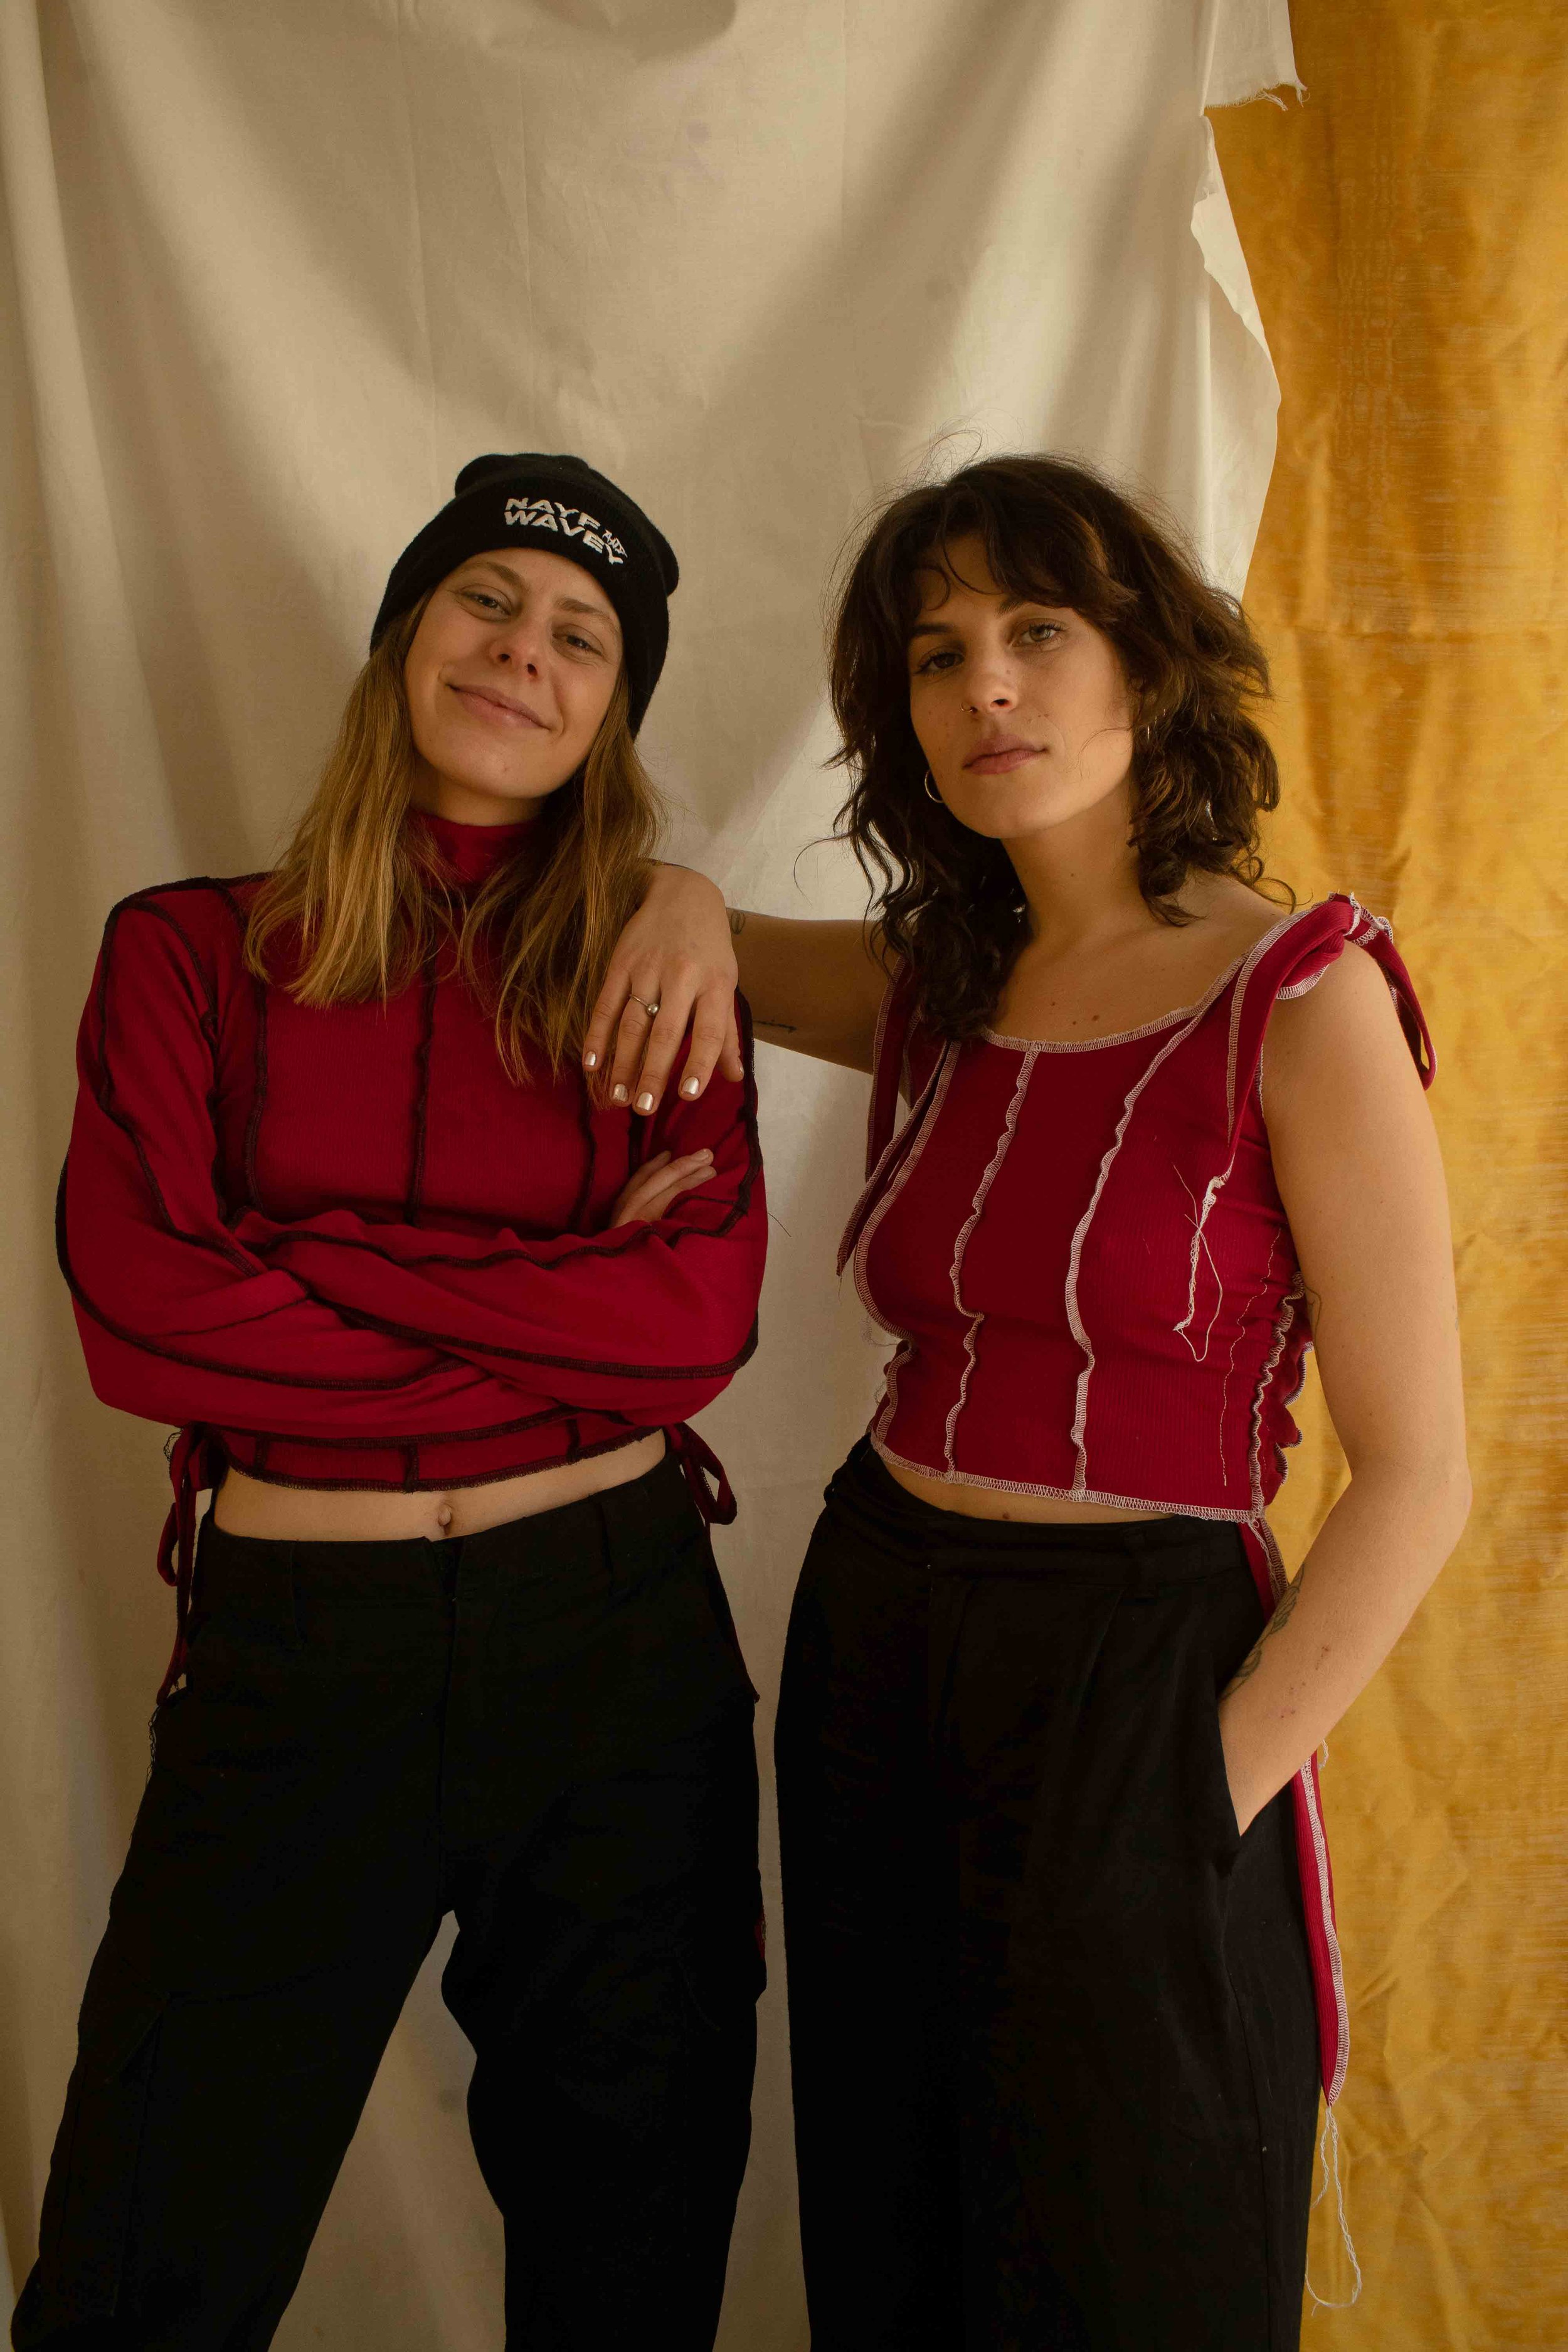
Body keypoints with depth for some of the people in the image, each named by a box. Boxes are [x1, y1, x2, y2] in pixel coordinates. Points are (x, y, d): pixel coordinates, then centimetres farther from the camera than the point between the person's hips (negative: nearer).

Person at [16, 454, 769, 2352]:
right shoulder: (191, 955, 0)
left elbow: (703, 1319, -11)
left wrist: (314, 1256, -14)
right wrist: (560, 1316, -12)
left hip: (619, 1640, 2)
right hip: (298, 1648, -1)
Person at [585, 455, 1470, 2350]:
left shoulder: (1300, 999, -12)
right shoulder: (932, 991, 3)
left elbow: (1414, 1479, -12)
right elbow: (689, 938, 21)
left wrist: (1203, 1804, -13)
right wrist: (680, 900, -3)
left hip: (1139, 1679, -5)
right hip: (873, 1645, 5)